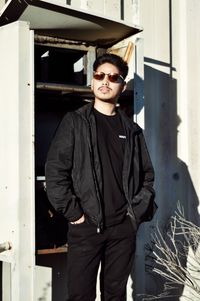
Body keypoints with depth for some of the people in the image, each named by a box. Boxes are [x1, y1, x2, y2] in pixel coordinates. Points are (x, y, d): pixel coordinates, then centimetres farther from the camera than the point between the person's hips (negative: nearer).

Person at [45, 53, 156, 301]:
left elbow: (147, 174, 14)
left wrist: (139, 211, 2)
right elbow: (55, 170, -6)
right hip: (86, 225, -3)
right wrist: (73, 212, -11)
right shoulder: (74, 122, 1)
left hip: (123, 227, 3)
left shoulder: (132, 130, 11)